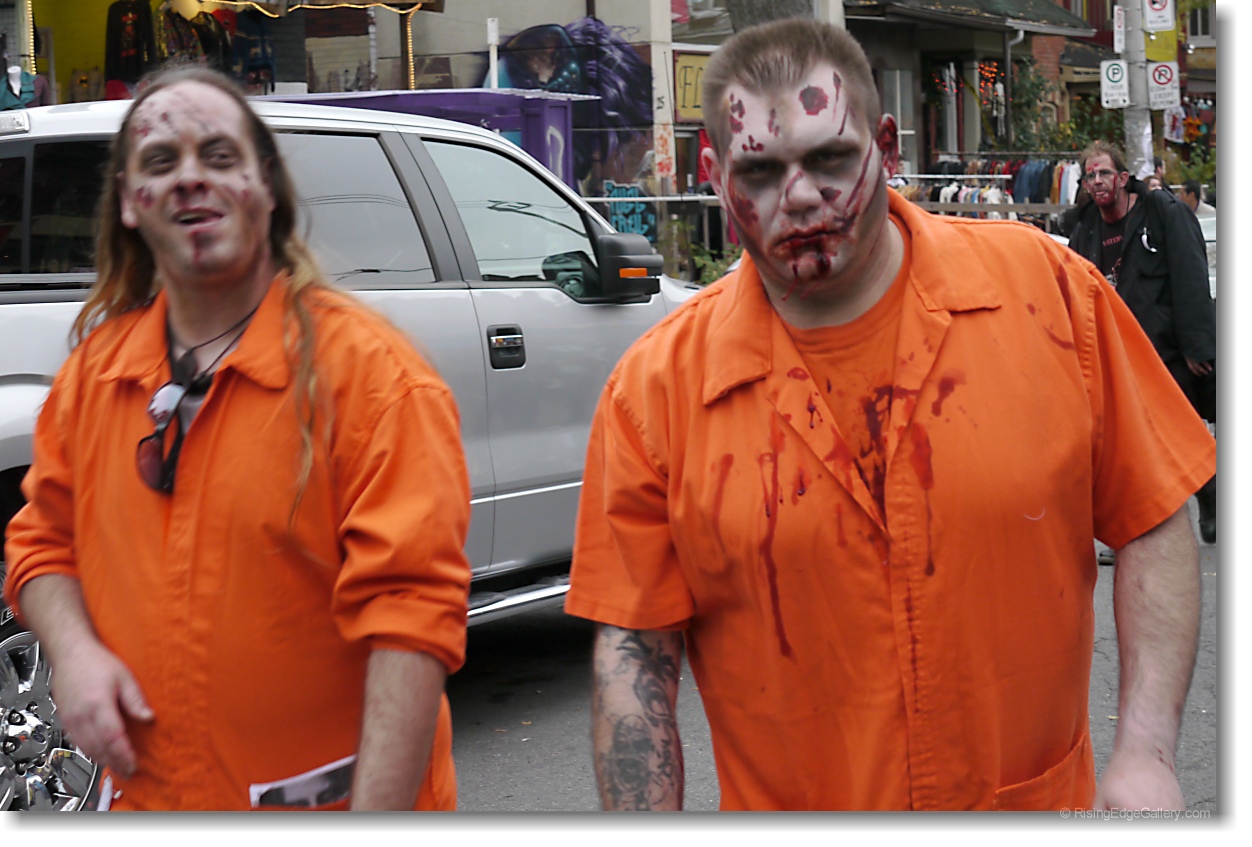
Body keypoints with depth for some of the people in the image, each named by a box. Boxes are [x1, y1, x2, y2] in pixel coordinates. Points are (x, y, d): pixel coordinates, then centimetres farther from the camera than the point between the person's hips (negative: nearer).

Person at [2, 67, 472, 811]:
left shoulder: (366, 366, -15)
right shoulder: (95, 369, 3)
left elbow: (410, 609, -21)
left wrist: (378, 816, -27)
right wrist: (73, 651, -6)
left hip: (325, 799, -5)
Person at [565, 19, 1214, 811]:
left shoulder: (1049, 289, -8)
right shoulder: (654, 389, -10)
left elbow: (1156, 525, -3)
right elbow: (634, 650, -7)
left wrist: (1146, 752, -10)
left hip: (1039, 799, 1)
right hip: (781, 808, 0)